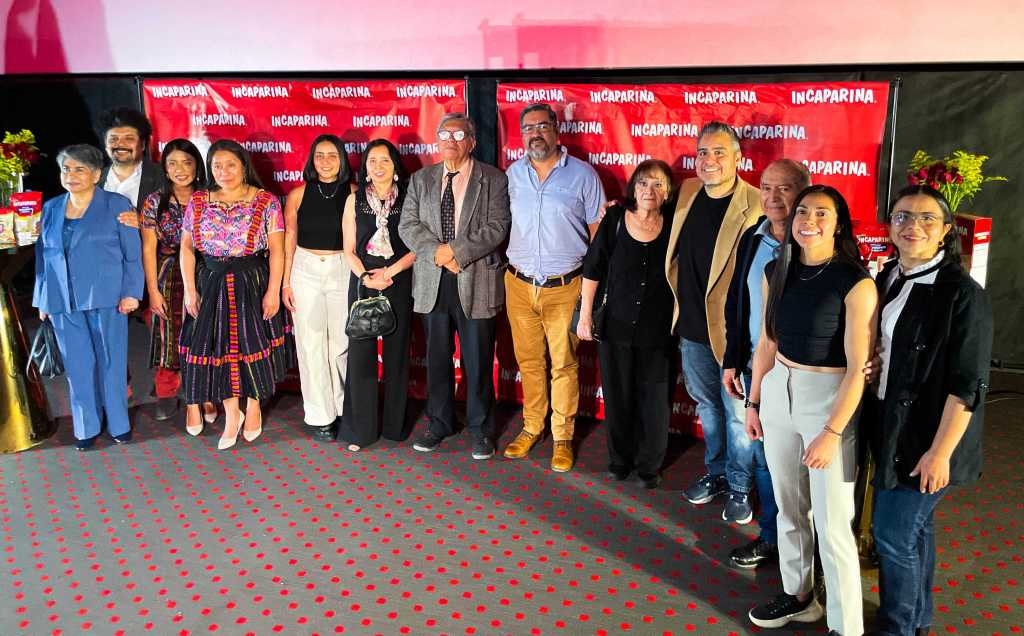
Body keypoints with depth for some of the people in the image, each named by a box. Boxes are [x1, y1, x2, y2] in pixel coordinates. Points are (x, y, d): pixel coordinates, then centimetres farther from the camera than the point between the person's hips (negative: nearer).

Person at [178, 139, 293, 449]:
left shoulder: (266, 201, -3)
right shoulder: (198, 202, 6)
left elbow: (276, 249, -6)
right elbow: (187, 248, 6)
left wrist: (273, 291, -12)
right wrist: (190, 290, -1)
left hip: (253, 284, -2)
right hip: (211, 285, 3)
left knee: (254, 345, 2)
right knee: (217, 347, 4)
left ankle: (253, 407, 25)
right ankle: (231, 414, 19)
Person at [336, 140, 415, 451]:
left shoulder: (407, 199, 2)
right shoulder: (355, 201, 7)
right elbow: (349, 249, 5)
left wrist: (389, 272, -13)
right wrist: (365, 277, -11)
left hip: (399, 284, -1)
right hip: (362, 283, 1)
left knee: (396, 353, 5)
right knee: (360, 353, 0)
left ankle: (395, 424, 18)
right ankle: (361, 428, 9)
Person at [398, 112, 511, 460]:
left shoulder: (494, 180, 0)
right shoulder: (421, 179, 11)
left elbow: (497, 227, -10)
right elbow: (408, 225, 3)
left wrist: (456, 251, -17)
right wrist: (438, 253, -12)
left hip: (476, 282, -3)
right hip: (432, 283, 3)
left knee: (478, 360, 4)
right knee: (437, 358, 13)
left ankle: (481, 429, 20)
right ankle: (439, 423, 28)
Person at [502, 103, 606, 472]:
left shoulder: (582, 174, -2)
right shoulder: (512, 175, 7)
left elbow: (597, 231, -1)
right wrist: (507, 274, 4)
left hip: (564, 287, -3)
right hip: (519, 285, 3)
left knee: (564, 365, 4)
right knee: (529, 361, 12)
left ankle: (563, 437, 17)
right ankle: (531, 427, 27)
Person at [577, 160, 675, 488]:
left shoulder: (673, 227, -7)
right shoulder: (614, 219, -6)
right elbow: (593, 269, 0)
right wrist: (585, 314, 0)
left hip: (657, 332, 0)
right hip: (616, 325, 1)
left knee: (654, 400, 8)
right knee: (617, 396, 14)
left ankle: (649, 464, 29)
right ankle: (620, 459, 34)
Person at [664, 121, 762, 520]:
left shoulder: (755, 206, -17)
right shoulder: (687, 193, 3)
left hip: (732, 329, -6)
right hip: (692, 326, 6)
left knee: (737, 412, 7)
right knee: (707, 404, 21)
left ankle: (739, 487, 26)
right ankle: (716, 472, 39)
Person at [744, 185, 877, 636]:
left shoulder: (856, 284, -16)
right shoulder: (777, 273, 2)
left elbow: (858, 368, -16)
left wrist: (832, 432, -17)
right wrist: (753, 402, 13)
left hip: (830, 400, -6)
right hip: (778, 393, 6)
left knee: (832, 524, 2)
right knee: (789, 507, 19)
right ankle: (797, 596, 39)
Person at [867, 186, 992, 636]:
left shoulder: (962, 294, -18)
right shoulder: (887, 279, 4)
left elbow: (967, 385, -19)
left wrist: (940, 451, -19)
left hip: (925, 438, -7)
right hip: (890, 428, 7)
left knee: (894, 533, 1)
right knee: (913, 527, 20)